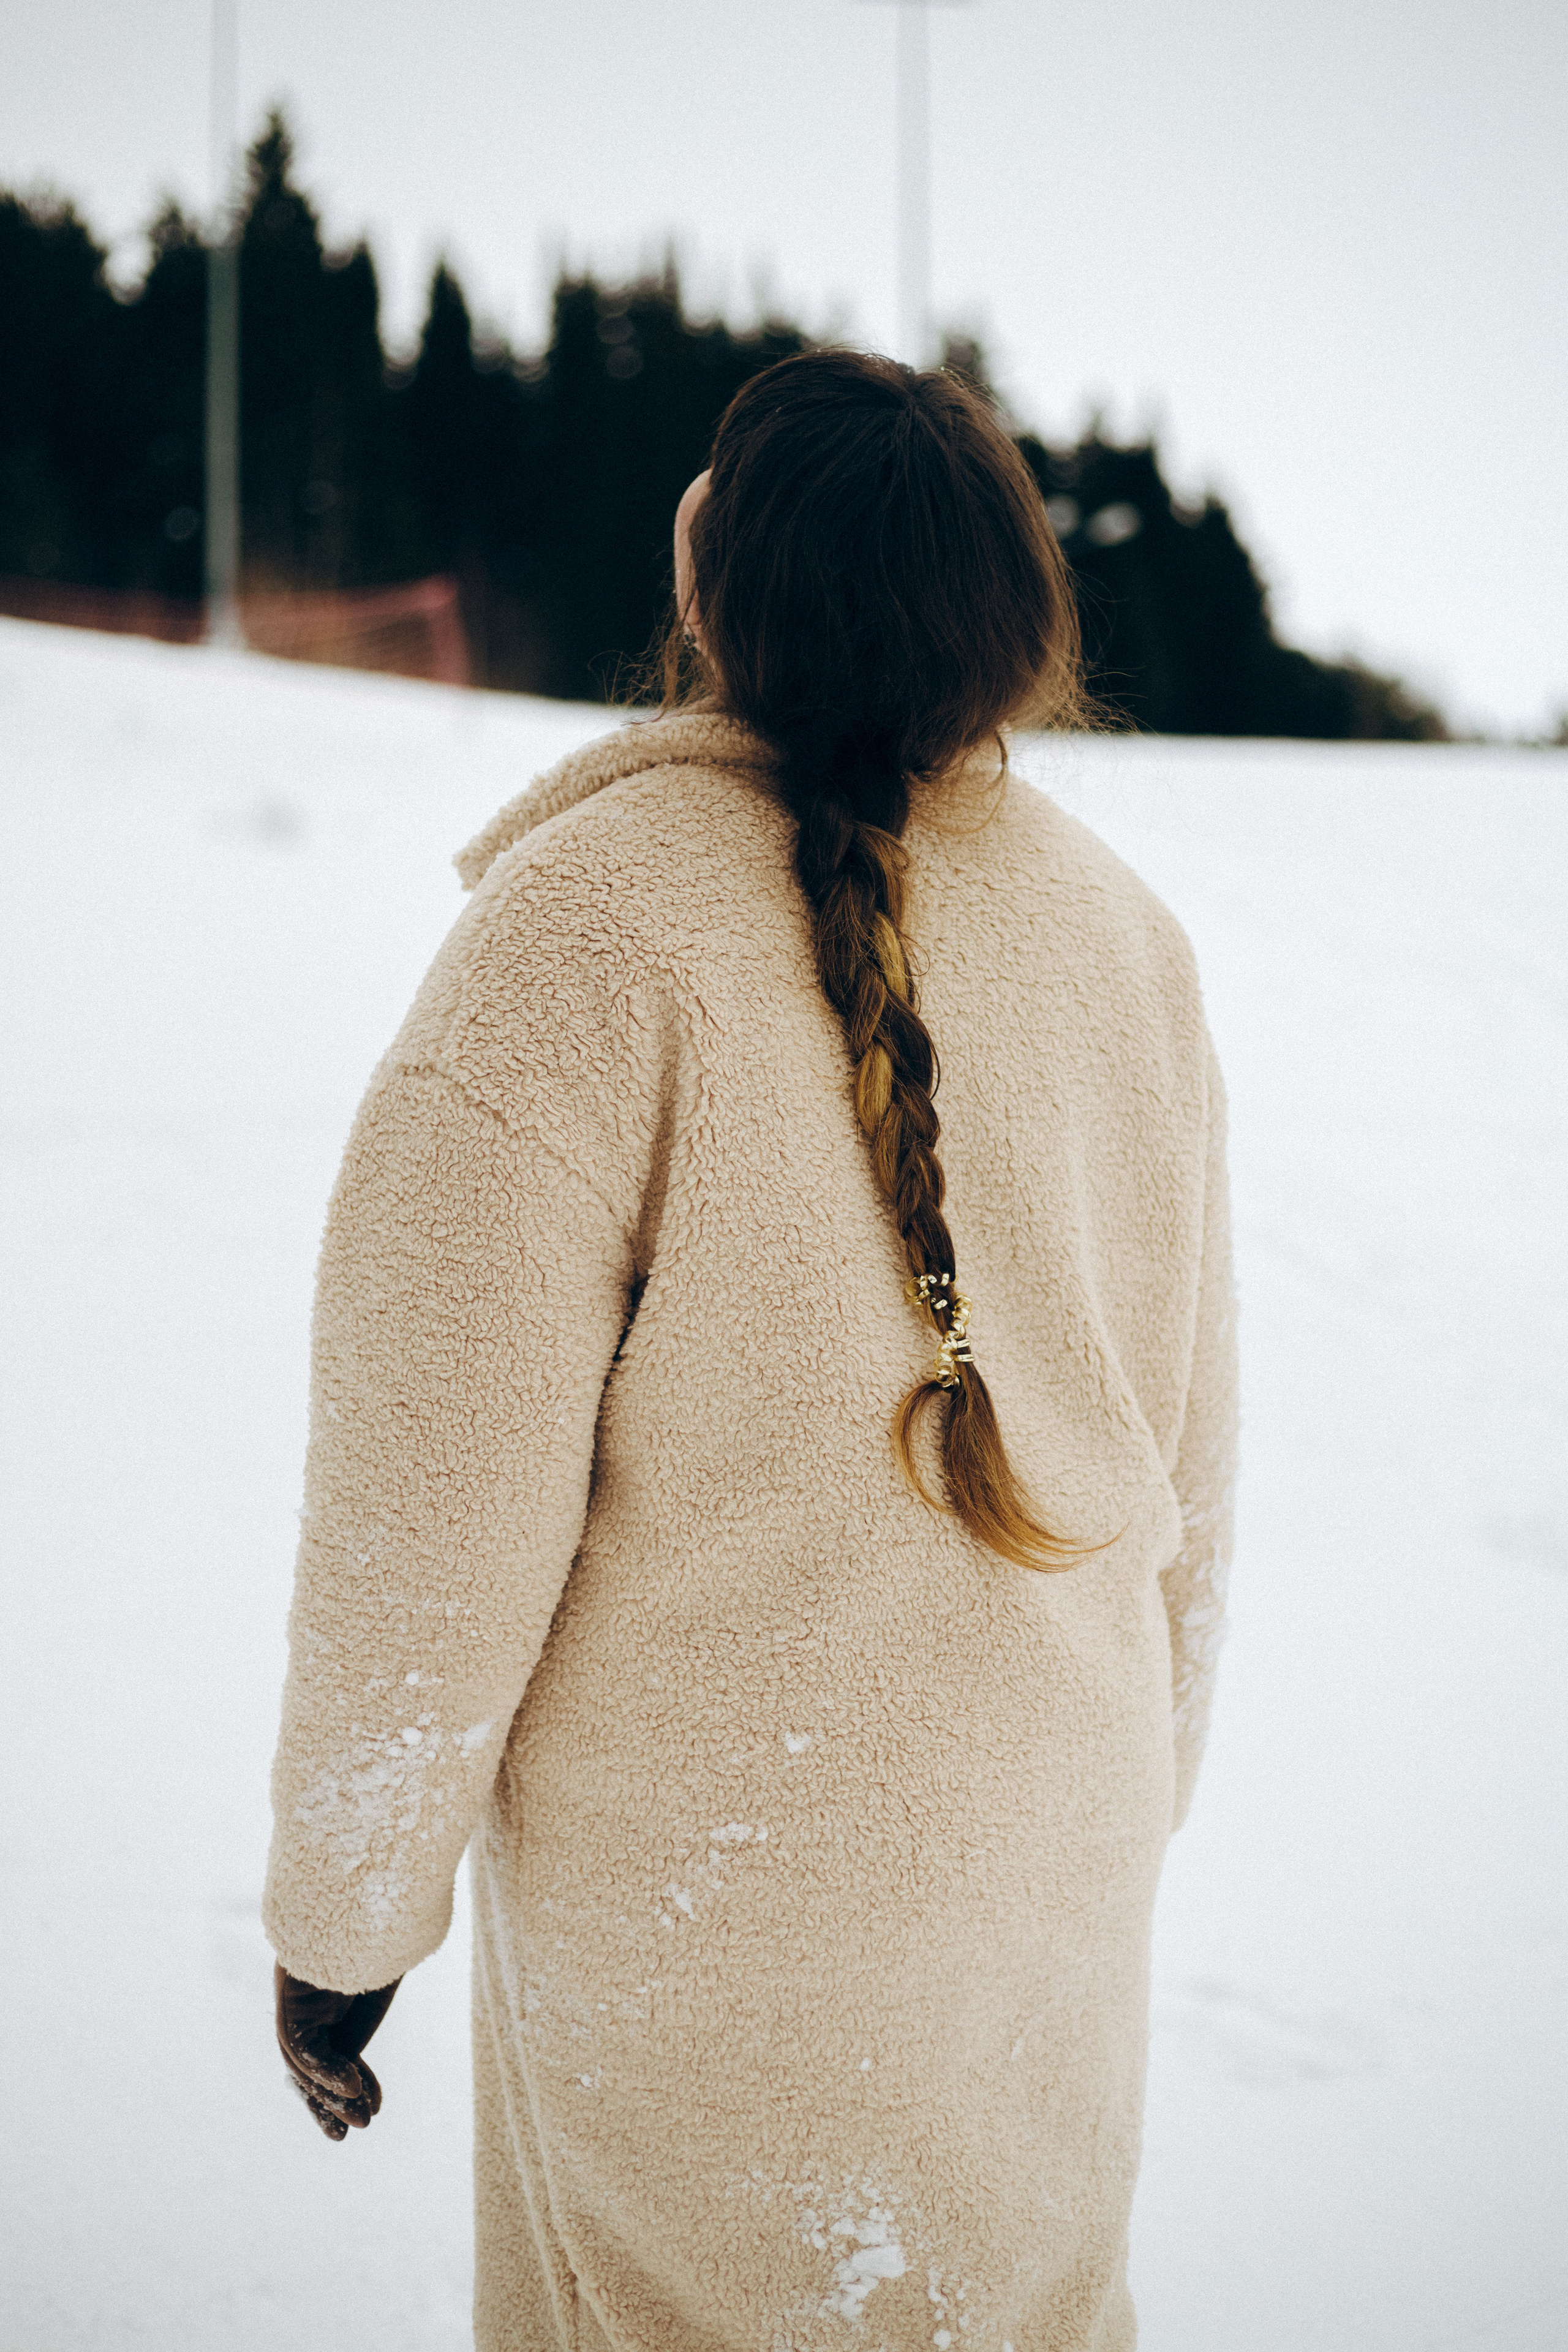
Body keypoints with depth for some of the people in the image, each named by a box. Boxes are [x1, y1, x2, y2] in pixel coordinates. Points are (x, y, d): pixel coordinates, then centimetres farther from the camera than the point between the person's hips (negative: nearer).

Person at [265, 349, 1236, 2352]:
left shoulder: (595, 924, -21)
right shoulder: (1121, 933, -2)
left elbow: (434, 1516, -21)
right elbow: (1192, 1462, 6)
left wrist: (339, 1918, -7)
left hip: (704, 1910, -5)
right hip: (1061, 1862, 5)